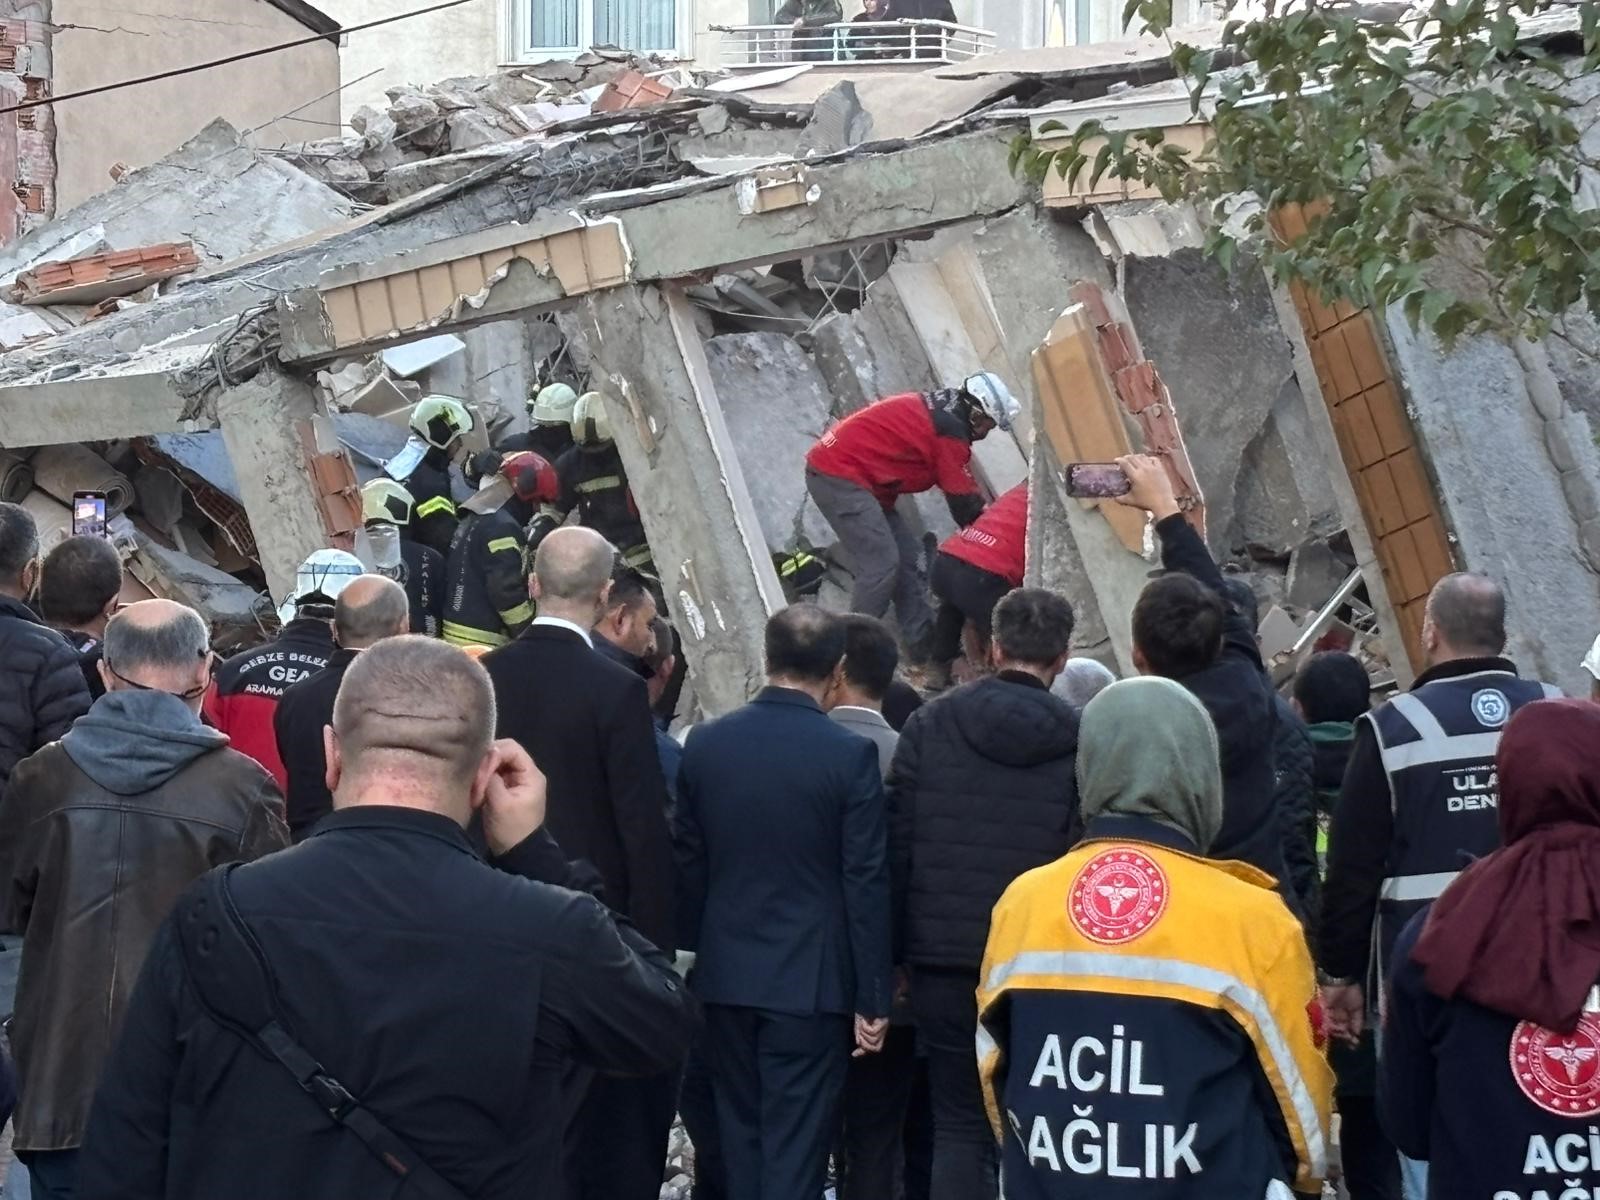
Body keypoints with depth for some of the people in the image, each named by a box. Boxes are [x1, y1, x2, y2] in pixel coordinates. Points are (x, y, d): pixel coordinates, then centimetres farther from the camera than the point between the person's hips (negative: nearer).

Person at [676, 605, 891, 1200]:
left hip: (726, 974, 4)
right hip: (810, 980, -4)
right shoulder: (850, 755, -12)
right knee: (796, 1150, -1)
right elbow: (866, 884, -11)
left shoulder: (706, 743, 0)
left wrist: (695, 958, 15)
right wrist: (872, 999, -5)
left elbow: (688, 865, 5)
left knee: (739, 1136, 15)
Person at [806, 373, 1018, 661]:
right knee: (882, 563, -13)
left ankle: (923, 644, 10)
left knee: (907, 555, 9)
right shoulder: (951, 432, -15)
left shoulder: (936, 408, 14)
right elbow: (964, 500, -8)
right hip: (838, 477, -10)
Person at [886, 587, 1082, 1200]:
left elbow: (897, 845, 0)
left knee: (958, 1127, 8)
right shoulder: (1080, 741, -5)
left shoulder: (930, 723, 0)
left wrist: (894, 952, 6)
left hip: (943, 960, 1)